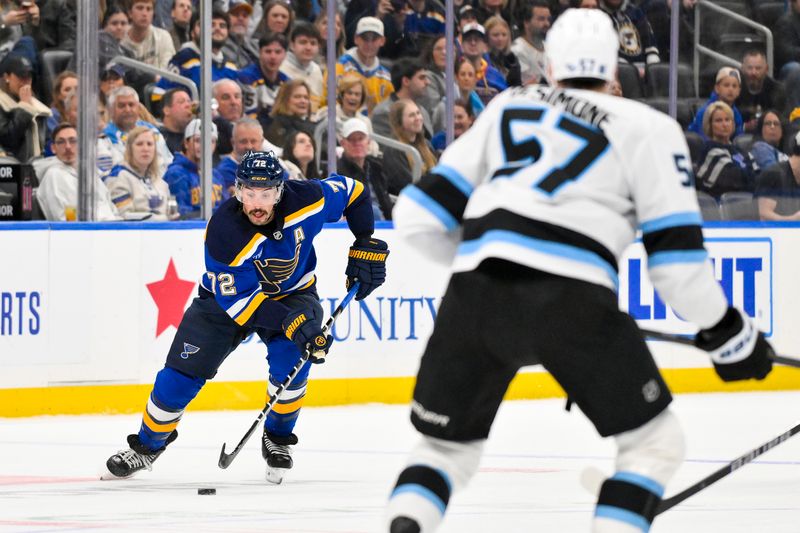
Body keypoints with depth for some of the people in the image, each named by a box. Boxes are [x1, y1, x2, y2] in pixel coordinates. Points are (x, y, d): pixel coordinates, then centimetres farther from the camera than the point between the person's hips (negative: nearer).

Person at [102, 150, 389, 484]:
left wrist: (366, 246, -12)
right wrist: (289, 323, -40)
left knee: (290, 359, -25)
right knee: (184, 371, -6)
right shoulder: (223, 232, -34)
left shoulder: (306, 200, -27)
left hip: (292, 294, 1)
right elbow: (237, 300, -31)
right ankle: (147, 446, 17)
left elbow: (352, 191, -6)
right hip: (229, 297, -1)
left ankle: (278, 440, 0)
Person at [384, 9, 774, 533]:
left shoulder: (507, 108, 25)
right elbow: (676, 254, 7)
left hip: (475, 293, 3)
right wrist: (726, 333, 20)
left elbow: (420, 215, 22)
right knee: (655, 444, 14)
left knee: (447, 447, 19)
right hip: (571, 297, -3)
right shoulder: (647, 126, 15)